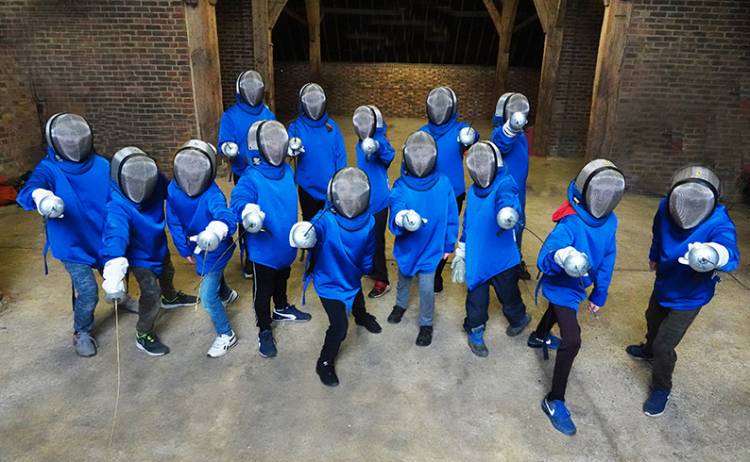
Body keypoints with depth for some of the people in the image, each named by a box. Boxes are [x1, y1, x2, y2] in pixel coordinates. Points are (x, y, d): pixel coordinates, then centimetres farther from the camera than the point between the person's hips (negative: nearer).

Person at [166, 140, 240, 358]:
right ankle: (227, 295, 69)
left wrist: (219, 228, -79)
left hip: (215, 249, -7)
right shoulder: (173, 189, -17)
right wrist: (184, 249, 0)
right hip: (196, 246, 7)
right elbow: (174, 221, -4)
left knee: (207, 297, -4)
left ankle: (226, 335, 22)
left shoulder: (212, 194, -35)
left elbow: (226, 217, -56)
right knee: (211, 275, 34)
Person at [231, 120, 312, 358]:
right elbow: (238, 199, -41)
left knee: (282, 280, 30)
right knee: (263, 291, 12)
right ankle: (264, 330, 32)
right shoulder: (252, 177, -24)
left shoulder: (287, 170, -2)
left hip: (286, 244, 7)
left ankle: (282, 309, 56)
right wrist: (247, 211, -65)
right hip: (264, 248, -7)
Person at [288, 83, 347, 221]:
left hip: (331, 188, 1)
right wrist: (293, 150, -41)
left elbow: (341, 155, -1)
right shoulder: (296, 126, -6)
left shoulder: (331, 125, -1)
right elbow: (287, 149, -17)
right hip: (308, 187, -1)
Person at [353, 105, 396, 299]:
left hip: (378, 200, -8)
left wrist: (377, 146, -62)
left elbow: (388, 154, -41)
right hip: (363, 200, 8)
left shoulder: (380, 141, -17)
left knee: (376, 240, -2)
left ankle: (382, 281, 10)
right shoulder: (361, 144, 6)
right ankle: (373, 269, 39)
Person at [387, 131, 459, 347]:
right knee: (404, 279, 25)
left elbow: (451, 217, -6)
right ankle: (401, 305, 55)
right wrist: (401, 220, -54)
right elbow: (395, 213, -30)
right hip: (406, 246, 1)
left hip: (431, 247, -1)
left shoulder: (443, 184, -15)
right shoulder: (400, 186, -18)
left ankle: (426, 324, 29)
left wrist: (448, 245, 0)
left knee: (426, 288, 3)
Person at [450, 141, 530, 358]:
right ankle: (475, 333, 35)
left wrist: (508, 212, -64)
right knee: (476, 298, 11)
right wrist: (460, 253, 17)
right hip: (476, 259, 4)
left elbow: (508, 200, -40)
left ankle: (519, 318, 49)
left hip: (503, 258, -4)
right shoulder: (473, 190, 6)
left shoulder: (505, 184, -15)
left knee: (508, 294, 17)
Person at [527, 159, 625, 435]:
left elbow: (607, 258, 2)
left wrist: (599, 293, 7)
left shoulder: (610, 221, -10)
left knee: (560, 309, 35)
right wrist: (559, 258, -61)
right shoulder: (570, 223, -32)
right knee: (572, 341, -15)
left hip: (578, 286, 8)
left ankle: (538, 337, 69)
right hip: (561, 287, -8)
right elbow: (543, 260, -38)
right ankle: (554, 401, 1)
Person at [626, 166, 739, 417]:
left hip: (690, 295, -5)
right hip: (664, 283, 5)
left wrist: (716, 255, -78)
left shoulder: (719, 223, -34)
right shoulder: (666, 208, -22)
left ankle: (661, 388, 27)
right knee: (653, 319, 31)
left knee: (665, 345, 0)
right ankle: (649, 349, 63)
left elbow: (730, 254, -53)